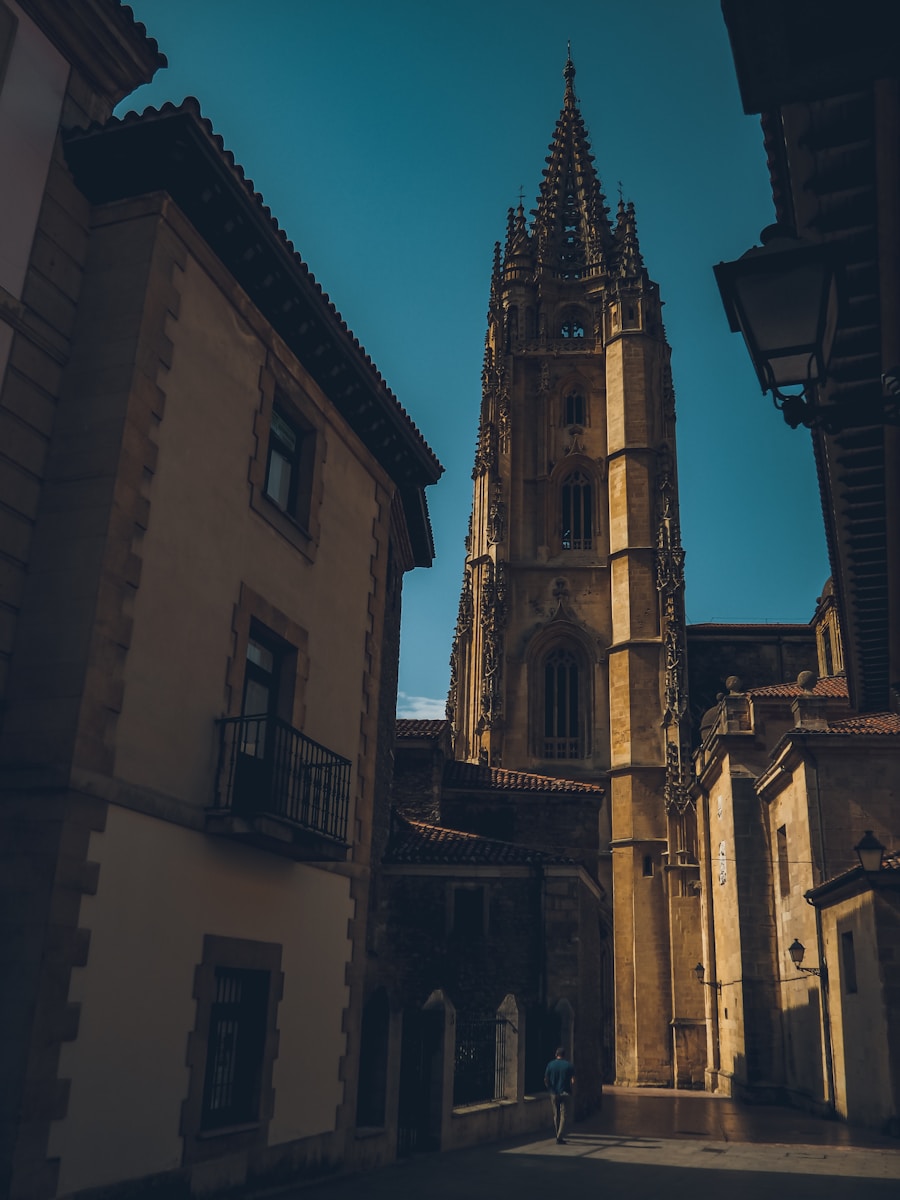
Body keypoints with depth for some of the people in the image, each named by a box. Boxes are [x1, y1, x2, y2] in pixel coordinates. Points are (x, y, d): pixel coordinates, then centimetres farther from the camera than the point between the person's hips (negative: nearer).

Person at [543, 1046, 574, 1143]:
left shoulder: (550, 1064, -1)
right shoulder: (569, 1065, -4)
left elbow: (546, 1080, -2)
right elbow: (573, 1080, -7)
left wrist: (550, 1089, 11)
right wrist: (569, 1088, 10)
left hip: (554, 1093, 2)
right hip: (565, 1093, -2)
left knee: (556, 1116, 15)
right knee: (563, 1116, 0)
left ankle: (558, 1136, 22)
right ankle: (559, 1138, -9)